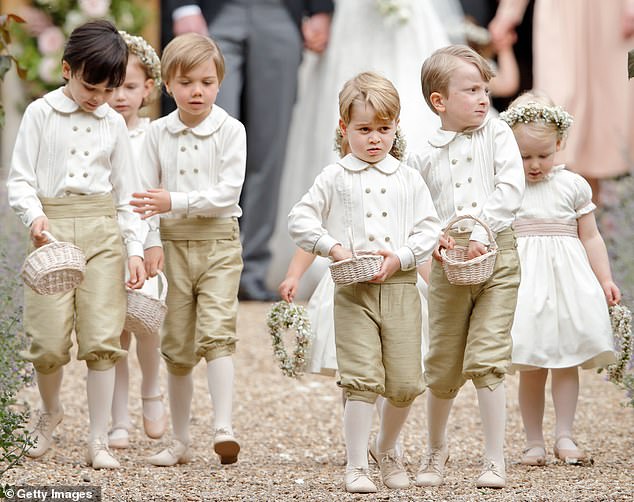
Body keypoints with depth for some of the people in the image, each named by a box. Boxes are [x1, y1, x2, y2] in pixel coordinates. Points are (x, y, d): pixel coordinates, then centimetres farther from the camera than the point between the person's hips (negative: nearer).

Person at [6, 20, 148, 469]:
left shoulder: (113, 123, 10)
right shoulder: (41, 113, 3)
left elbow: (127, 192, 12)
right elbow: (20, 179, 1)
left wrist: (136, 249, 4)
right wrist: (34, 215, -18)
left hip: (102, 230, 2)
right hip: (52, 229, -2)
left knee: (102, 338, -5)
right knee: (49, 341, -4)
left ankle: (99, 441, 1)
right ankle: (50, 412, 26)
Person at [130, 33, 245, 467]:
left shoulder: (230, 131, -4)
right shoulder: (158, 133, 5)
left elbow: (227, 194, -13)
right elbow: (146, 198, 6)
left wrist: (175, 202, -22)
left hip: (218, 242, -3)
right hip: (173, 245, 3)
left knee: (217, 332, -18)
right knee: (177, 346, 8)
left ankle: (223, 428, -25)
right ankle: (181, 440, 18)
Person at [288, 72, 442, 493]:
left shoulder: (408, 179, 9)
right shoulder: (335, 178, 5)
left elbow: (429, 229, 5)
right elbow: (300, 220, 4)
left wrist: (399, 257, -10)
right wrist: (333, 247, -9)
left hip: (400, 288, 2)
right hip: (353, 292, -2)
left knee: (405, 382, 3)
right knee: (362, 379, -9)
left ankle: (388, 451, 27)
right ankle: (356, 466, -2)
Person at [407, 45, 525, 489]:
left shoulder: (497, 134, 2)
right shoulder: (424, 155, 5)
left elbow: (511, 190, -7)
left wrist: (482, 229, -16)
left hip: (496, 255, -2)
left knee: (487, 359, -9)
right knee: (443, 365, 9)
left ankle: (496, 459, -1)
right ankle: (436, 449, 31)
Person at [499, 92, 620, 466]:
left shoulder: (573, 186, 6)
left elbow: (590, 237, 10)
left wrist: (605, 279, 5)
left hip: (567, 279, 1)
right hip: (523, 282, -1)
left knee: (567, 361, -1)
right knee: (531, 368, 1)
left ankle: (564, 436, 4)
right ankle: (534, 442, 7)